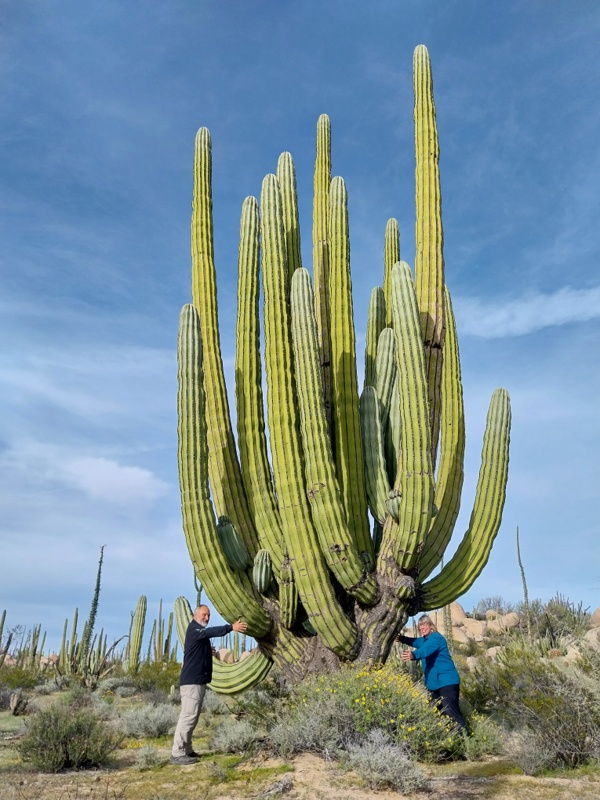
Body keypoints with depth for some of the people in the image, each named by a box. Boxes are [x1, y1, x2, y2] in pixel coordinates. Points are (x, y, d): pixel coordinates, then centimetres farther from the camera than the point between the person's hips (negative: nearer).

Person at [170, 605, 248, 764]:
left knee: (192, 716, 13)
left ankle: (186, 750, 19)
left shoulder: (200, 631, 20)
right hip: (192, 680, -10)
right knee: (188, 715, -11)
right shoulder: (194, 629, -13)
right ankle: (177, 753, -8)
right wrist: (231, 627, -39)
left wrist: (209, 651, 7)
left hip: (198, 680, 10)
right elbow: (210, 632, -31)